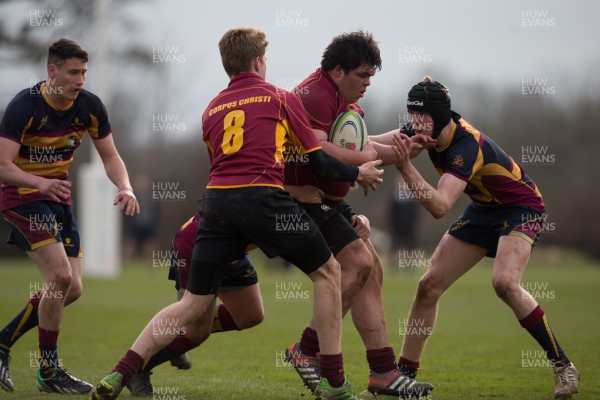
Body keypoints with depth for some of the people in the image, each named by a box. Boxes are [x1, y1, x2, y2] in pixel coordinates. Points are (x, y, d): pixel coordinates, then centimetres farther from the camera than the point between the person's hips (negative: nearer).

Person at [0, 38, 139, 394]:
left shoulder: (89, 106, -6)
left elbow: (110, 155, 3)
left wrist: (125, 187, -18)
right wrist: (41, 182, -42)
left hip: (59, 197, 7)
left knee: (72, 289, 3)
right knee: (60, 275, -21)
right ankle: (49, 372, -9)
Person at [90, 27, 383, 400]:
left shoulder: (212, 110, 23)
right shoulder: (281, 98, 11)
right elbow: (319, 161, 10)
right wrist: (358, 173, 28)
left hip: (216, 200, 5)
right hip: (263, 197, -4)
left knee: (193, 304, 11)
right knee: (327, 271, 14)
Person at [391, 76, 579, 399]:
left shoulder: (466, 146, -33)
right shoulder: (434, 133, -11)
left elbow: (439, 207, -43)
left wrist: (406, 169, -52)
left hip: (520, 207, -8)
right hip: (483, 209, 8)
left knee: (504, 282, -32)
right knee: (429, 285, 0)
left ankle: (562, 366, -19)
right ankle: (404, 373, 12)